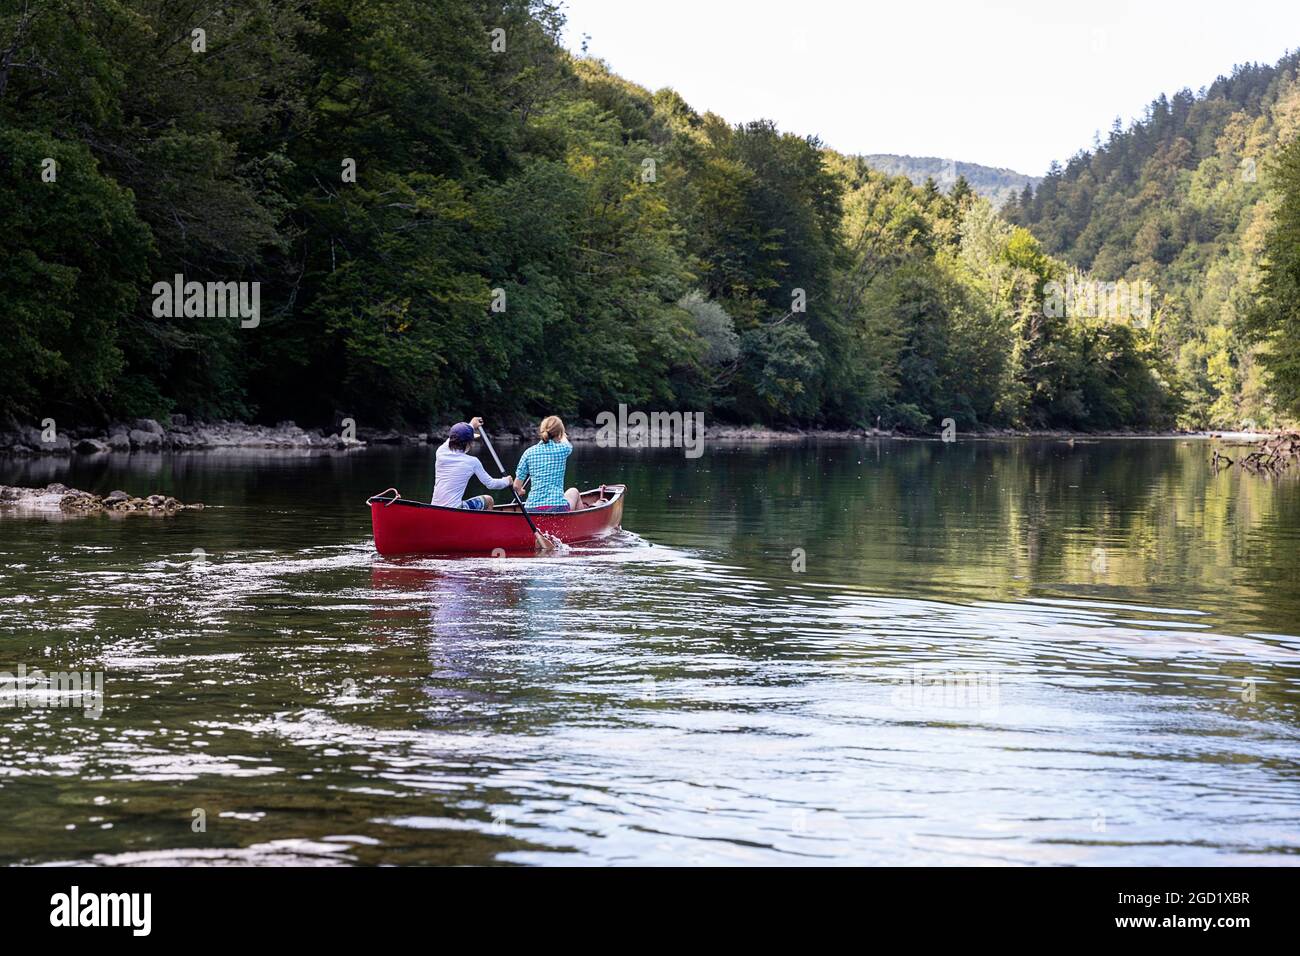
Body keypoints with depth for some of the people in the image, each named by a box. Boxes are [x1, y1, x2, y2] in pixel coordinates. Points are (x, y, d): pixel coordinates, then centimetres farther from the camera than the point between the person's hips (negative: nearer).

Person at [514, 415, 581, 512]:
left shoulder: (529, 452, 1)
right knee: (573, 492, 33)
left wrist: (519, 490, 28)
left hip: (532, 508, 3)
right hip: (557, 507, -3)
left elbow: (517, 486, 4)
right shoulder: (563, 449, -2)